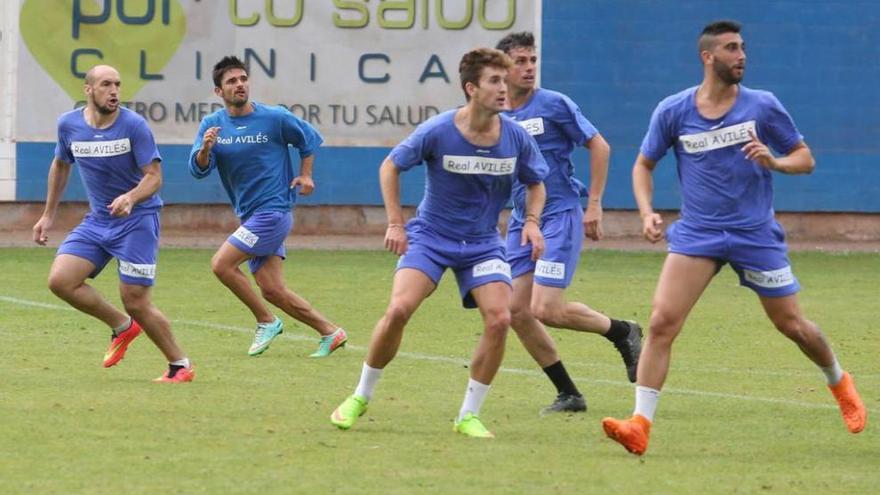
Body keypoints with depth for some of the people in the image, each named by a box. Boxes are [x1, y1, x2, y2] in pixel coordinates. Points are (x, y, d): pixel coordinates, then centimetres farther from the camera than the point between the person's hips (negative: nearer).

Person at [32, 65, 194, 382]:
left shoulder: (134, 125, -15)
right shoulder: (69, 125, -1)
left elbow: (154, 177, -15)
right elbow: (61, 165, 18)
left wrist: (130, 198, -36)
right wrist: (48, 215, 21)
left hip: (138, 218, -5)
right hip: (97, 220, 5)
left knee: (135, 302, -9)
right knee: (60, 280, -12)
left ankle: (180, 365, 11)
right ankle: (122, 326, 10)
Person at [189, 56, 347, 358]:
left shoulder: (275, 118, -7)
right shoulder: (212, 124, 3)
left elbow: (310, 139, 10)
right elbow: (198, 170, -7)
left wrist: (305, 175, 1)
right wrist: (205, 148, -27)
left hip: (273, 211, -6)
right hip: (249, 217, 6)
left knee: (221, 264, -17)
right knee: (272, 290, 3)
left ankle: (266, 322, -2)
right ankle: (329, 333, 14)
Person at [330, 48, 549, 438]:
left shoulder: (516, 138, -9)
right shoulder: (437, 132, -16)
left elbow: (535, 183, 10)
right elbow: (390, 167, -2)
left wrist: (532, 222, -9)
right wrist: (395, 223, -7)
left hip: (483, 242, 2)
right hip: (430, 235, -2)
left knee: (499, 318, -18)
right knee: (398, 310, -21)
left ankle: (469, 416, -3)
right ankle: (360, 397, 1)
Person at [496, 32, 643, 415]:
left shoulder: (554, 105, -8)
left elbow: (599, 146, -3)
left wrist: (594, 205, -7)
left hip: (560, 217, -6)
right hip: (520, 222, 6)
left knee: (545, 309, -16)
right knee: (516, 311, -1)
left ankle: (622, 332, 10)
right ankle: (568, 394, 9)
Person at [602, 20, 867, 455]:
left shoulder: (762, 106, -4)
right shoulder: (672, 111, -2)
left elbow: (805, 158, 3)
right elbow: (643, 164, 11)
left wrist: (774, 162, -19)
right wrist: (647, 213, -5)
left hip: (756, 234, 0)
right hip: (696, 234, 0)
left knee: (792, 325, 9)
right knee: (662, 321, -17)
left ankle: (839, 383, 41)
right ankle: (639, 426, -19)